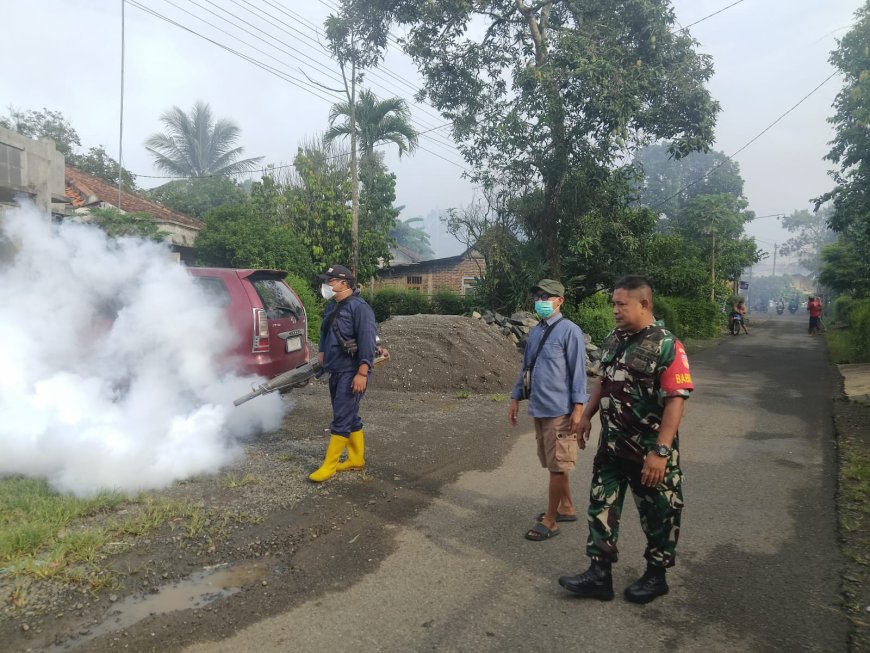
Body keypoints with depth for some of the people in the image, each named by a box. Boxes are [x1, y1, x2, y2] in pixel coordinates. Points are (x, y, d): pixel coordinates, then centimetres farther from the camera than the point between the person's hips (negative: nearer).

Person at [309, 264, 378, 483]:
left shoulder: (359, 307, -15)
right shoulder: (332, 307, 12)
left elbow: (367, 340, -21)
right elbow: (325, 332, 30)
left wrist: (362, 373, -26)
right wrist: (322, 352, 15)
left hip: (351, 373, -9)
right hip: (336, 371, 9)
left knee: (341, 420, -5)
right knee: (350, 417, 15)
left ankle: (329, 465, 1)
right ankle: (356, 459, 26)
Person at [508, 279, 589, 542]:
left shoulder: (569, 331, -11)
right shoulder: (534, 332, 11)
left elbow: (578, 370, -13)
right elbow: (526, 367, 18)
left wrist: (578, 407, -17)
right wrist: (515, 398, 17)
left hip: (559, 411, -8)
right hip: (539, 409, 8)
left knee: (557, 466, 2)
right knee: (552, 464, 18)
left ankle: (549, 522, 12)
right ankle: (566, 508, 35)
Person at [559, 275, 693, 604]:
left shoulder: (665, 346, -18)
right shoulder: (614, 339, 4)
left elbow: (675, 401, -22)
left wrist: (661, 451, -26)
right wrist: (587, 414, 14)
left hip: (649, 451, -7)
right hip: (612, 446, 7)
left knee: (658, 514, 12)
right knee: (601, 506, 11)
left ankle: (656, 576, 31)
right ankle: (599, 575, 22)